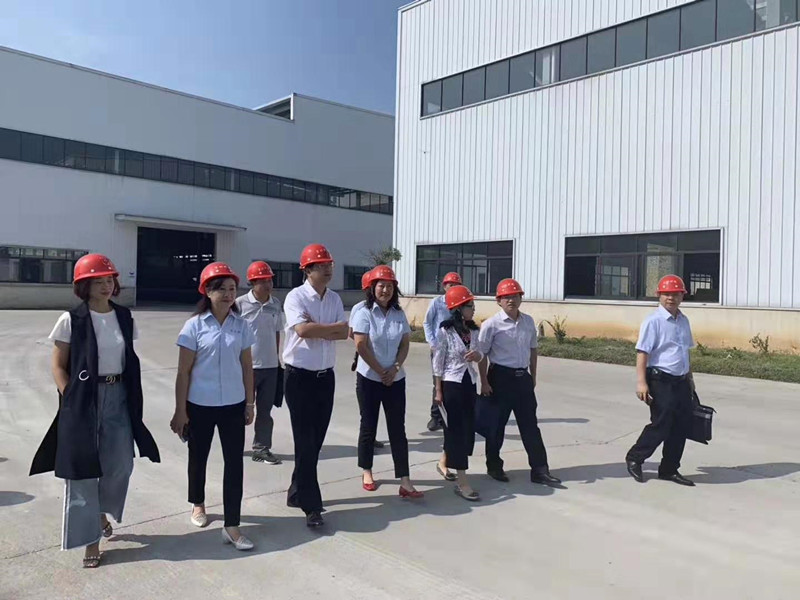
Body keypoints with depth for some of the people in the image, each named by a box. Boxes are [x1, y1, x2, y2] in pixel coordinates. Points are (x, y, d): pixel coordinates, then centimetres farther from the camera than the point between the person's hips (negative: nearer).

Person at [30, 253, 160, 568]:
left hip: (118, 397, 4)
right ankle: (91, 539, 16)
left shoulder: (125, 317, 4)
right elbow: (58, 366, -4)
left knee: (120, 465, 8)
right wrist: (70, 399, -11)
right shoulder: (71, 320, -7)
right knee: (83, 468, 3)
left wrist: (133, 397, 8)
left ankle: (101, 512, 39)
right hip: (83, 400, -4)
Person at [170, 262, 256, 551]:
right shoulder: (195, 325, -9)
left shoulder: (241, 325, -1)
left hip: (233, 405, 2)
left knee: (234, 462, 0)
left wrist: (250, 402, 6)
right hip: (200, 405, -1)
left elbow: (247, 367, 6)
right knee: (198, 457, 18)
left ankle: (231, 526, 8)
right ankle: (198, 504, 44)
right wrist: (180, 411, -7)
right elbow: (184, 372, -7)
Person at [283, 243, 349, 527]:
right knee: (305, 443, -2)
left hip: (326, 376, 6)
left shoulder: (335, 298, 7)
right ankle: (312, 506, 5)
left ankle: (298, 493, 31)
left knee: (316, 441, 14)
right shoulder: (296, 297, -12)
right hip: (300, 377, -6)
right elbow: (302, 330, -27)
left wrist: (317, 330, -19)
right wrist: (333, 326, -13)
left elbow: (344, 333, -3)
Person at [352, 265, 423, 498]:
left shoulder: (399, 314, 4)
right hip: (370, 379, -3)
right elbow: (361, 347, -13)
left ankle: (404, 482, 1)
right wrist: (381, 372, -12)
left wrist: (394, 369, -11)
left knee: (398, 429, 1)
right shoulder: (364, 313, -8)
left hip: (396, 380, 3)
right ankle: (367, 472, 27)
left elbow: (405, 344, 4)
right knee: (369, 426, 9)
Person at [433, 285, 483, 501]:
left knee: (468, 427, 12)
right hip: (451, 384, -7)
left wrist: (477, 355, -10)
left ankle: (444, 462, 37)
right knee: (456, 429, -4)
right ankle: (461, 481, 1)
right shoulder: (445, 331, -13)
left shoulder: (473, 331, 5)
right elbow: (438, 363, -10)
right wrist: (438, 390, -11)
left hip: (469, 383, 7)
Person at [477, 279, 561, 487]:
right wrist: (484, 383, -9)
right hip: (501, 377, -4)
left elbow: (533, 350, 14)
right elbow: (482, 355, -8)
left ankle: (539, 470, 14)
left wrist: (533, 376, 14)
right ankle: (494, 466, 26)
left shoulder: (528, 321, 4)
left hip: (523, 377, 5)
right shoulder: (492, 324, -11)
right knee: (497, 423, 9)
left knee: (530, 424, 7)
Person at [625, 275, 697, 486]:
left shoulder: (683, 321, 12)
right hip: (660, 381, -8)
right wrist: (641, 382, -23)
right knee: (661, 425, -5)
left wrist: (689, 377, 24)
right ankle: (634, 459, 16)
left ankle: (669, 469, 23)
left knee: (682, 425, 10)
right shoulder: (653, 321, -12)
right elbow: (642, 353, -17)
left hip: (681, 381, 8)